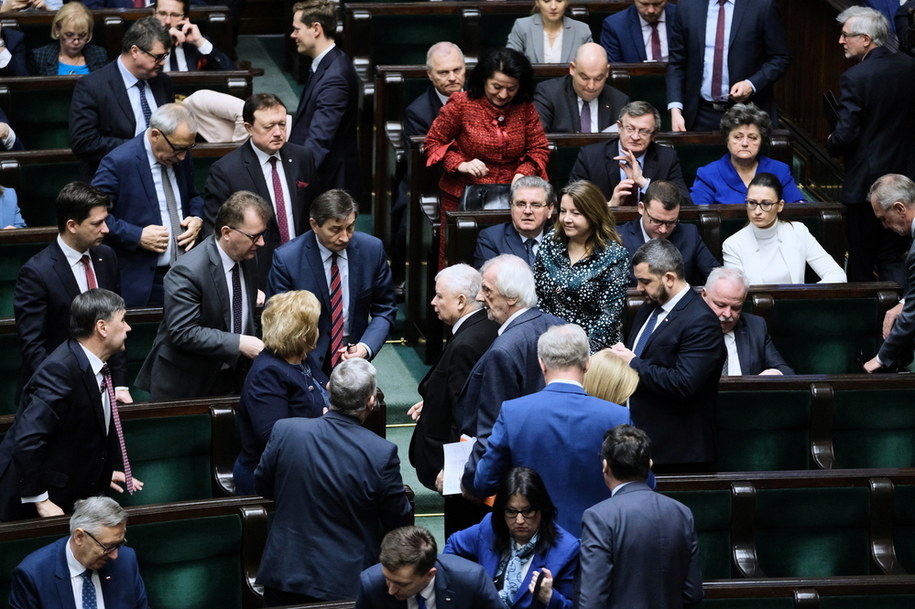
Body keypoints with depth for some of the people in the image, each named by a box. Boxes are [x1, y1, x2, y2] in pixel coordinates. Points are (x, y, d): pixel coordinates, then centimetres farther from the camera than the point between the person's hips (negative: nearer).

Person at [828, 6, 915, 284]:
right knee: (892, 258, 13)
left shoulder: (854, 78, -20)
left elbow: (845, 136, -20)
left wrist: (831, 144, 1)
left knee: (861, 261, 6)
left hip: (865, 180, -6)